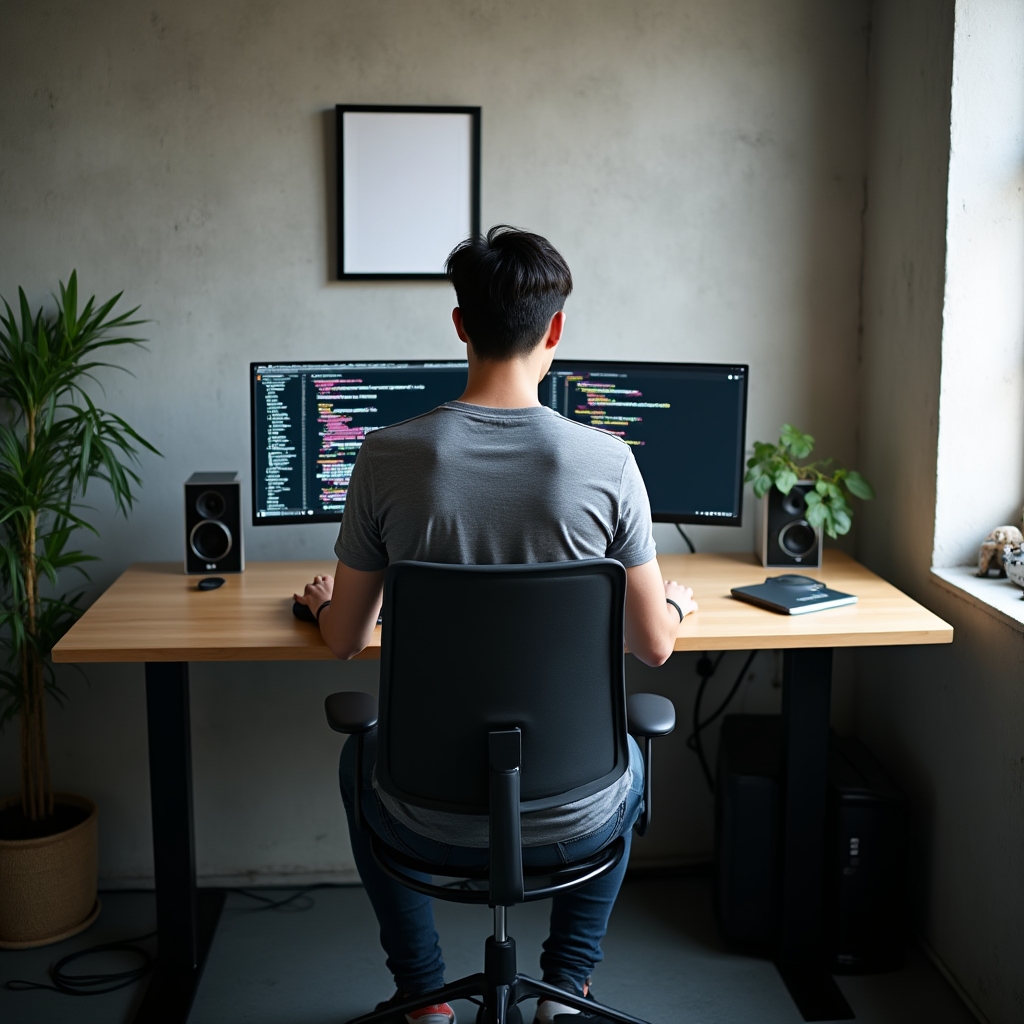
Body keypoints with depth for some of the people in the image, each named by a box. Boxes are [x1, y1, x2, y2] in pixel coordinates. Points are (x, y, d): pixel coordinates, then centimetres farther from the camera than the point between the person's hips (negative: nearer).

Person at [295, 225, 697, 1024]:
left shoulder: (388, 456, -13)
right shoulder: (606, 460, -14)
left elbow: (346, 641, -1)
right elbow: (653, 645, -3)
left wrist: (324, 602, 24)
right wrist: (676, 602, 21)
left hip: (431, 823, 0)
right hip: (572, 822, 0)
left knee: (359, 758, 36)